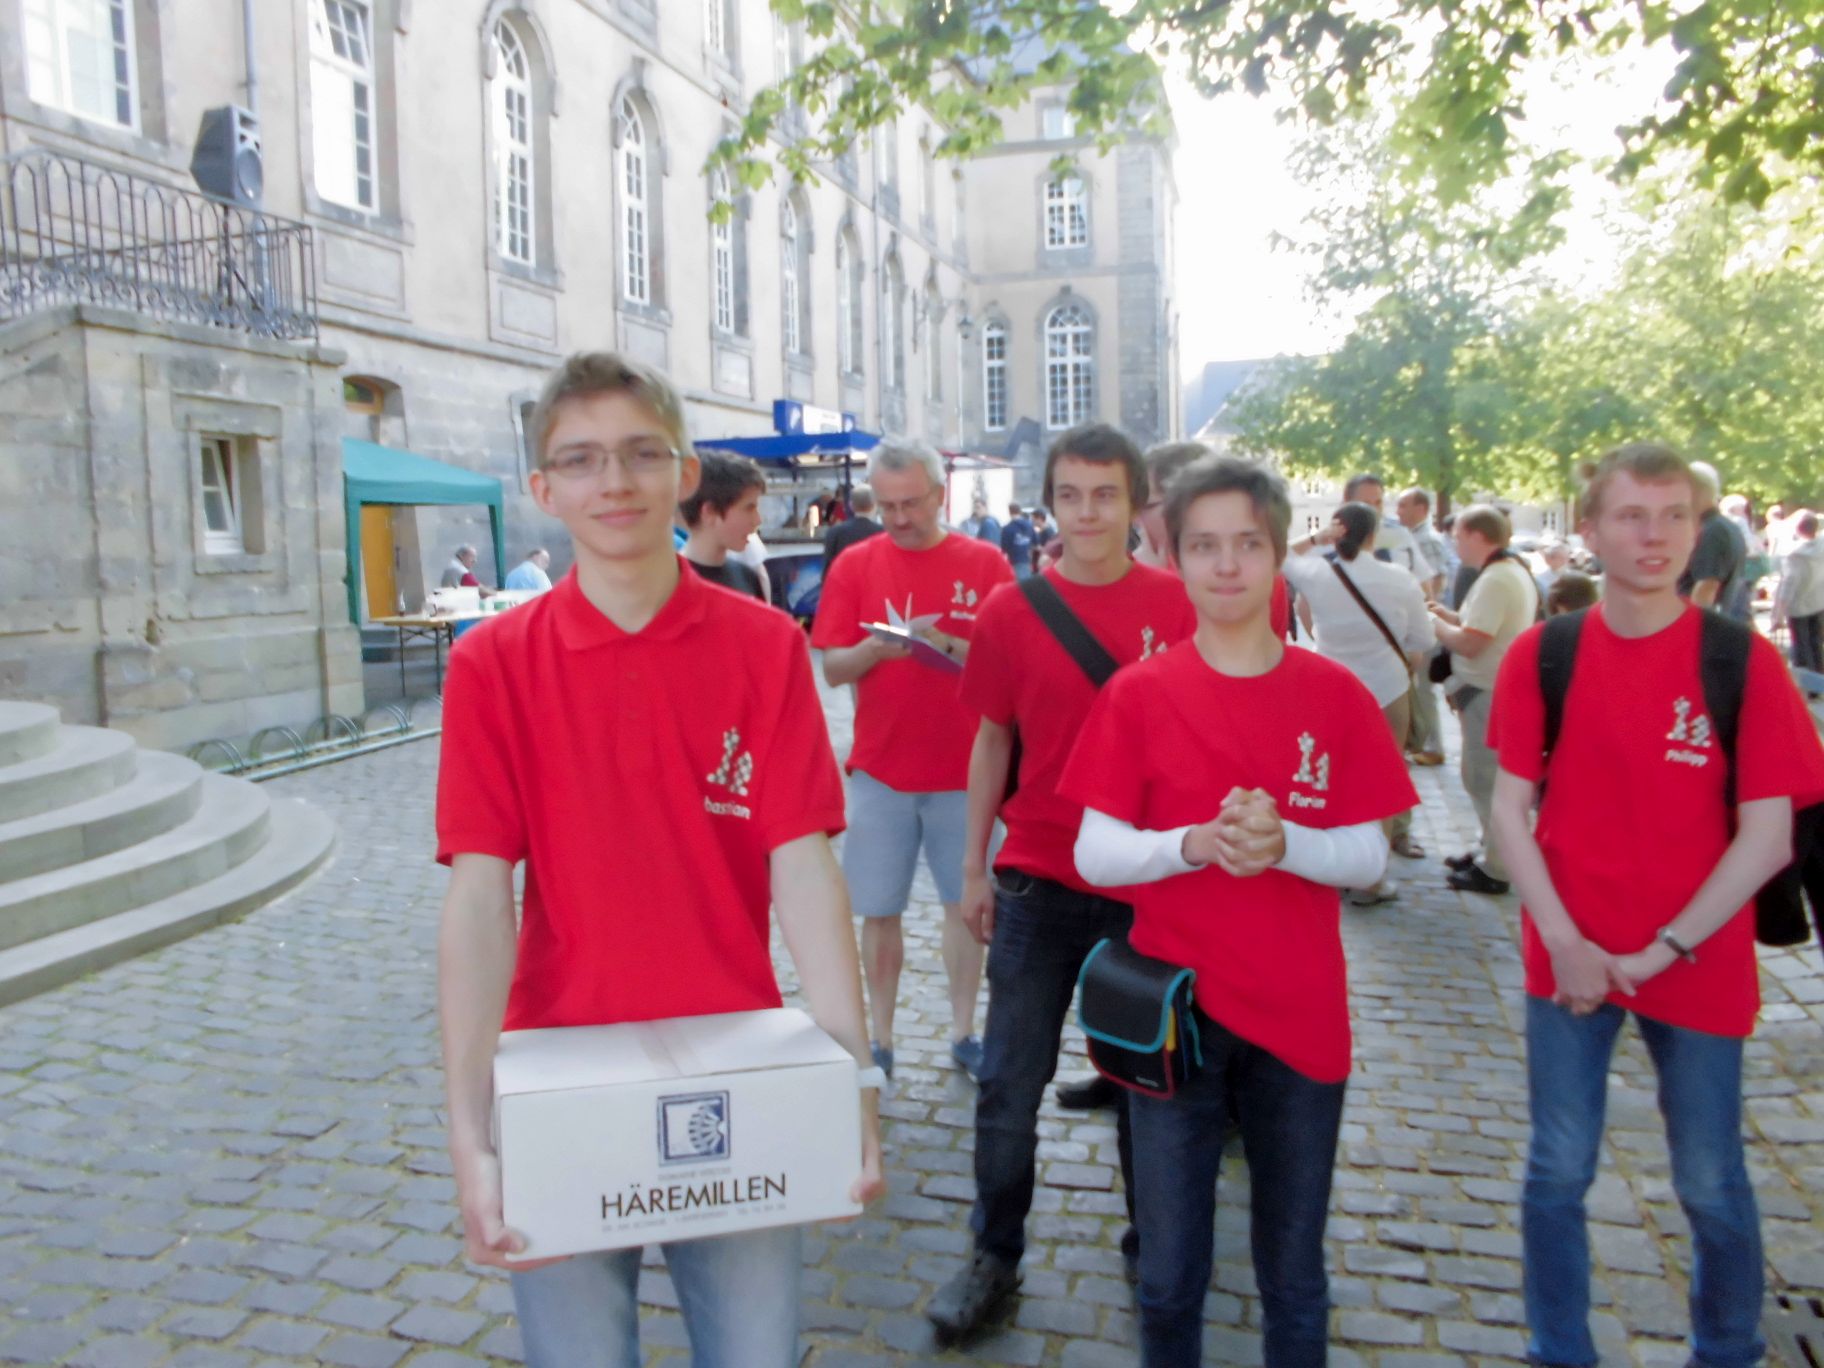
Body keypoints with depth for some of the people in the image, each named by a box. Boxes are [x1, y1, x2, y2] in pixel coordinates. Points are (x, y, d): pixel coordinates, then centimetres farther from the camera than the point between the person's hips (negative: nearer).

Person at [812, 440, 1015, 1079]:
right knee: (880, 911, 6)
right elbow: (833, 668, -1)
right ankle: (879, 1039, 20)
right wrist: (879, 647, -21)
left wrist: (946, 644, -19)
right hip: (880, 769, 0)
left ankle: (964, 1032, 25)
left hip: (964, 768, 0)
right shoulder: (854, 565, 2)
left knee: (966, 903, 10)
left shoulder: (984, 563, 1)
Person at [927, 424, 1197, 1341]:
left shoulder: (1177, 605, -4)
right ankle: (995, 1257, 26)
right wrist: (974, 870, 4)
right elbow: (992, 744, 4)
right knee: (1010, 1083, 7)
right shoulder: (1010, 611, -3)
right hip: (1037, 883, 0)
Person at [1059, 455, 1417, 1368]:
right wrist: (1196, 843, -23)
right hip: (1174, 1013, -1)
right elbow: (1094, 854, -6)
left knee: (1294, 1274, 15)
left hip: (1300, 1017, 1)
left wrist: (1282, 842, -20)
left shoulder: (1335, 695, -2)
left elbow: (1369, 857, -1)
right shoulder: (1137, 694, -4)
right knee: (1169, 1275, 11)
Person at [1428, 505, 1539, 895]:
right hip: (1495, 687, 11)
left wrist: (1434, 625, -9)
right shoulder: (1514, 570, 13)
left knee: (1485, 779, -3)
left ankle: (1494, 870, 6)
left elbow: (1470, 643, -24)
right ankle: (1491, 852, 31)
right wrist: (1450, 616, 10)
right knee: (1484, 776, 20)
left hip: (1489, 692, -11)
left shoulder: (1494, 579, -20)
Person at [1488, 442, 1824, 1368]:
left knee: (1711, 1185, 12)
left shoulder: (1744, 662, -7)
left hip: (1699, 967, -1)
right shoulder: (1542, 656, -3)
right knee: (1557, 1173, 10)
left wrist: (1660, 950, -12)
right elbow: (1510, 809, -1)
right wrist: (1563, 941, -10)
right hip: (1569, 960, 1)